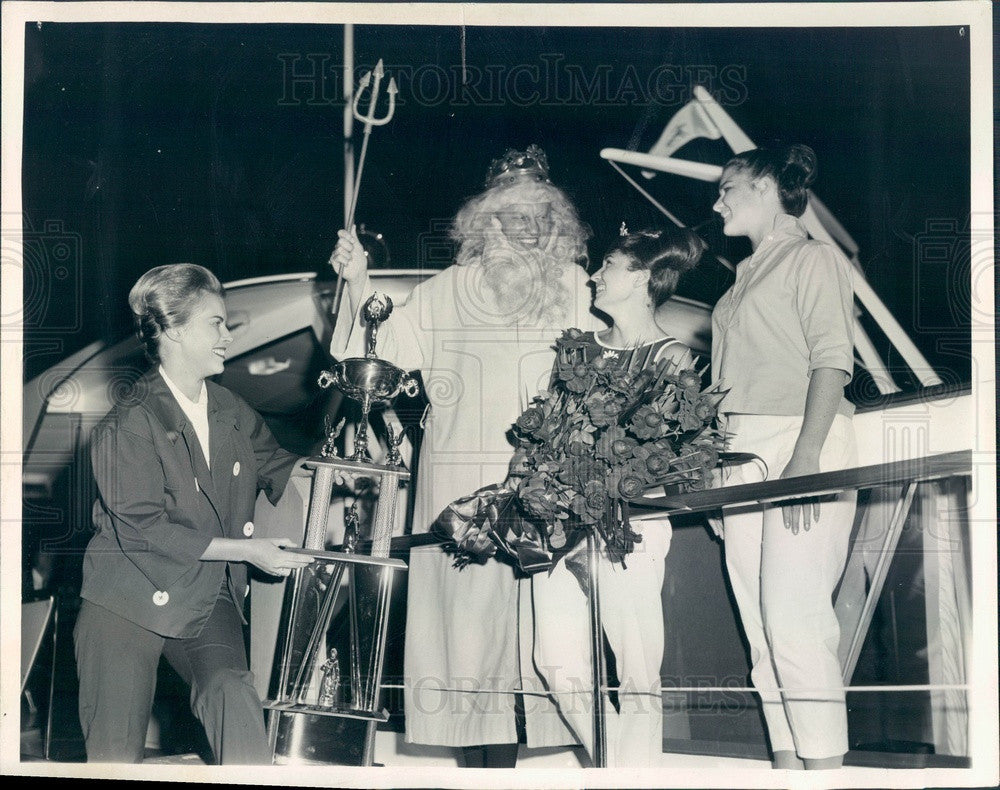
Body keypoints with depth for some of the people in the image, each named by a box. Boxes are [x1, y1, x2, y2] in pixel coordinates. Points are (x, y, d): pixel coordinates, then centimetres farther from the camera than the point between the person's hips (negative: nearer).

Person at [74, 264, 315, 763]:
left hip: (207, 600, 4)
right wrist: (246, 549, -16)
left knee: (232, 693, -25)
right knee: (116, 752, -3)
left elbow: (280, 469, 22)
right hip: (127, 604, -4)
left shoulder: (231, 413, 8)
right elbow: (142, 530, -17)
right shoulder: (127, 427, -13)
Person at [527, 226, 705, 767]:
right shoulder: (580, 347, 19)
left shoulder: (672, 356, 3)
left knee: (637, 671, -7)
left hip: (628, 524, -5)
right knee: (558, 662, 2)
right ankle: (616, 771, 17)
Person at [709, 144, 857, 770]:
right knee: (762, 628, 2)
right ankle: (785, 764, 4)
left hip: (801, 442, -8)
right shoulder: (747, 277, 24)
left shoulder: (814, 258, 1)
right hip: (743, 455, 8)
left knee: (795, 621, -15)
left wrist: (806, 455, -22)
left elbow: (831, 361, -10)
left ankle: (825, 766, -12)